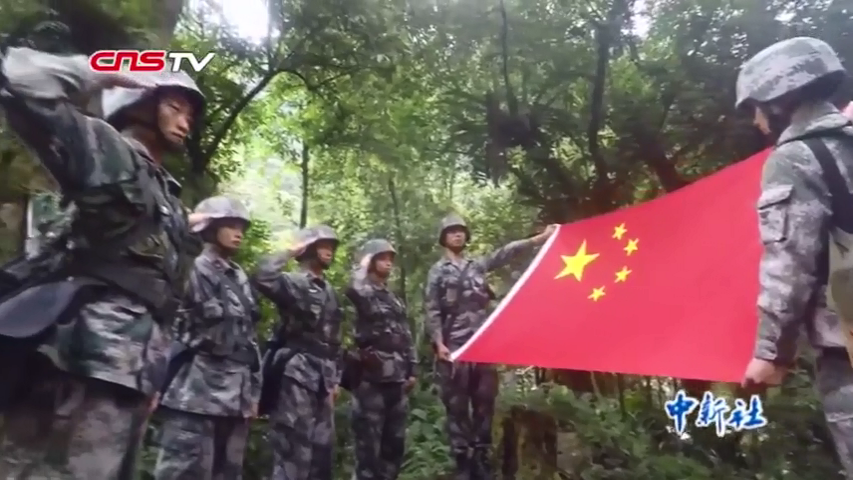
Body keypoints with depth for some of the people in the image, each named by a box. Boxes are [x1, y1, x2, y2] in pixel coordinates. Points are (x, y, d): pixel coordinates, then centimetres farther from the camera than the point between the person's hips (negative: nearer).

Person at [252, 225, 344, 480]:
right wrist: (290, 253, -14)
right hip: (296, 375, -8)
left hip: (322, 378, 8)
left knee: (321, 449, 12)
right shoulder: (291, 282, -5)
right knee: (294, 450, -5)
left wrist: (335, 378, 15)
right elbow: (262, 277, -29)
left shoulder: (330, 292, 18)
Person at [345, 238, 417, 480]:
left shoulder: (395, 299, 19)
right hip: (371, 379, -7)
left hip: (396, 379, 7)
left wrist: (411, 370, 14)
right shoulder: (362, 293, -4)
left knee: (395, 442, 14)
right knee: (369, 442, -1)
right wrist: (363, 268, -12)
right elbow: (353, 289, -31)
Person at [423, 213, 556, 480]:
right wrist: (439, 343, -12)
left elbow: (506, 252, 5)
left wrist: (540, 238, -4)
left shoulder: (478, 265, 14)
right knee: (457, 407, 1)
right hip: (454, 346, -4)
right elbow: (432, 311, -2)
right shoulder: (438, 271, 4)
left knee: (485, 404, 8)